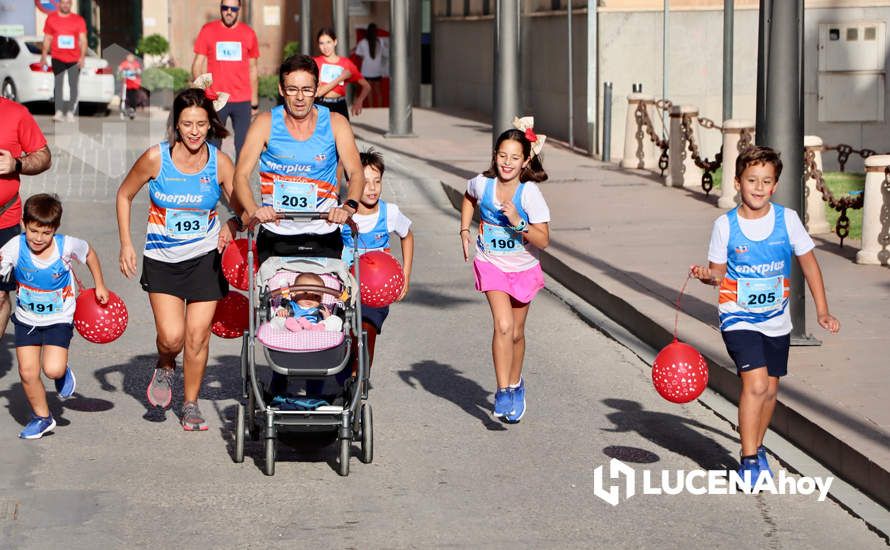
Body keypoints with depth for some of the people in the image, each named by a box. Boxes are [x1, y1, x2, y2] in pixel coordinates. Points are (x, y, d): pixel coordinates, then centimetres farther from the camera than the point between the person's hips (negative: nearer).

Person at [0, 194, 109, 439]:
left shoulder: (67, 246, -18)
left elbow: (89, 253, 4)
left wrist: (100, 286, 12)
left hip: (58, 319, -2)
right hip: (26, 320, 2)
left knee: (53, 369, -19)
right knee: (27, 372, -5)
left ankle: (63, 373, 19)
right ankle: (41, 417, 19)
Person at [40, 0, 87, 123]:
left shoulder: (79, 20, 3)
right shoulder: (51, 18, 6)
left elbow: (83, 40, 1)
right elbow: (47, 39, 10)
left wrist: (82, 57, -9)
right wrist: (44, 56, 5)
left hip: (74, 59, 0)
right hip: (57, 58, 0)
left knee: (73, 85, 3)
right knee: (58, 84, -9)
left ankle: (70, 112, 10)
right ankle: (59, 112, -12)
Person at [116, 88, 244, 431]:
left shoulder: (219, 163, -9)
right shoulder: (156, 158, -12)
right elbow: (124, 195, 3)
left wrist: (231, 226, -25)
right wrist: (126, 244, -1)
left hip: (205, 258, 1)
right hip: (162, 260, -1)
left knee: (198, 336, -1)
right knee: (172, 336, -13)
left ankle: (191, 405, 19)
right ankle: (164, 367, 24)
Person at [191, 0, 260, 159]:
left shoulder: (248, 33, 6)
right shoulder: (208, 30, 2)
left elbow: (252, 69, 11)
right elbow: (198, 63, 4)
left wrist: (255, 102, 10)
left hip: (243, 100, 1)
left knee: (243, 147, 1)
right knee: (213, 146, 3)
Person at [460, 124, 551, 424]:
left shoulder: (530, 194, -22)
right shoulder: (482, 184, -15)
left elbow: (543, 240, -21)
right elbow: (469, 198, 13)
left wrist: (518, 223, -34)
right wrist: (465, 230, 4)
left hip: (523, 268, 0)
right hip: (491, 264, 0)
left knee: (516, 333, 14)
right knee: (503, 326, -20)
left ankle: (515, 384, 39)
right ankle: (503, 392, -13)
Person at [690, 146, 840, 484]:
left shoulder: (787, 219, -6)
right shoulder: (725, 225, -9)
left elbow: (808, 262, 5)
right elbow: (718, 272, 0)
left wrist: (822, 310, 4)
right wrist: (705, 275, -24)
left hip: (776, 319, 3)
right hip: (738, 318, -3)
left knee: (770, 389, 12)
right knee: (755, 383, -19)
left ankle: (756, 447, 37)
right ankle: (748, 460, -9)